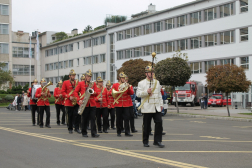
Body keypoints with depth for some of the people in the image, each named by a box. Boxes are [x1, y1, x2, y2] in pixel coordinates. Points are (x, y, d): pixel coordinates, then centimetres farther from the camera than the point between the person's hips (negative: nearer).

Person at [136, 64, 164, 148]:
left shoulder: (157, 82, 15)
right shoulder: (141, 83, 1)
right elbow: (138, 94, -5)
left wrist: (161, 104, 15)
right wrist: (146, 92, -19)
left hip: (157, 108, 4)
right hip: (147, 108, -4)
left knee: (159, 123, -6)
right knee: (146, 125, 2)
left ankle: (157, 141, 1)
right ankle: (145, 142, 14)